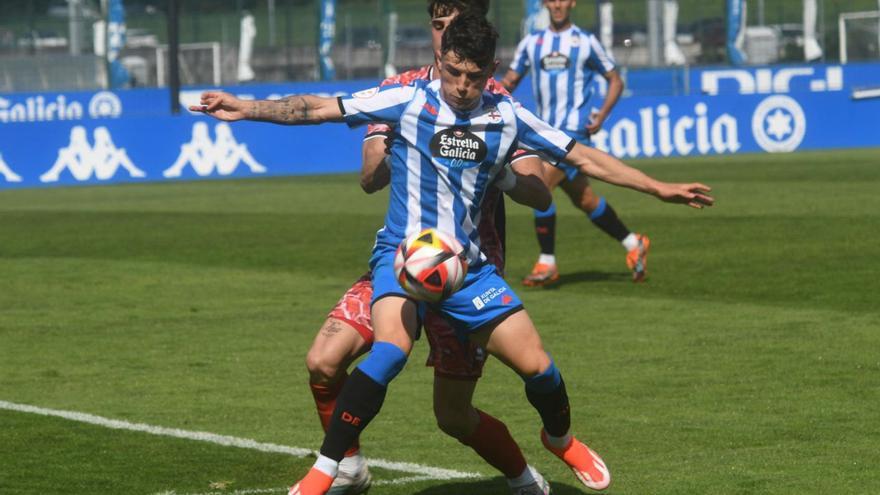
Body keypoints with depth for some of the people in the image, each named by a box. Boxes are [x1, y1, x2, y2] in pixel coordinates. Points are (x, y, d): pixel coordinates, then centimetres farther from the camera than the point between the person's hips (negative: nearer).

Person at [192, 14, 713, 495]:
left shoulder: (507, 116, 2)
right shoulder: (409, 100, -7)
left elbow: (582, 156, 9)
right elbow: (318, 109, -8)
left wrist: (660, 188, 8)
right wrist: (246, 108, -17)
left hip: (469, 266, 4)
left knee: (536, 364, 1)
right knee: (392, 350, -31)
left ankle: (562, 439, 37)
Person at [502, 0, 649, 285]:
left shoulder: (585, 42, 1)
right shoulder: (531, 43, 12)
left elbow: (615, 81, 7)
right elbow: (510, 81, 15)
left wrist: (601, 116, -7)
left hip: (573, 130, -5)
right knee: (584, 200, 12)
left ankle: (547, 263, -12)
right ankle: (633, 244, 30)